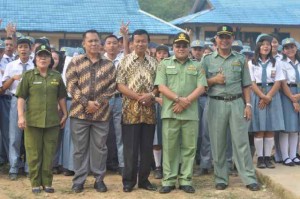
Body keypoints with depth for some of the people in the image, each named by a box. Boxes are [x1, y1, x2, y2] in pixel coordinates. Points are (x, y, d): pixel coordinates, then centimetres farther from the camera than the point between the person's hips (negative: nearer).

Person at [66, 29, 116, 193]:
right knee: (80, 148, 5)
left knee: (99, 147, 6)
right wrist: (86, 103, -13)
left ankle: (99, 179, 16)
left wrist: (98, 103, -10)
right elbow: (71, 85, -5)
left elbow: (112, 86, 3)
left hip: (101, 113, 1)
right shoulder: (75, 62, 2)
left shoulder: (108, 65, 8)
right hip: (79, 112, -1)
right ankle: (79, 180, 13)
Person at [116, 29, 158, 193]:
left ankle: (144, 179, 17)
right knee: (130, 148, 1)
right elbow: (120, 85, -5)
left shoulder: (154, 63, 10)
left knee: (147, 147, 7)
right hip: (131, 110, -3)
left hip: (149, 110, 3)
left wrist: (151, 95, -12)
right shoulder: (125, 61, 1)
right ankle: (129, 181, 10)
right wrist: (138, 97, -15)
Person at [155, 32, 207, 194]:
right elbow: (161, 87, -2)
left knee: (189, 147, 3)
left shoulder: (196, 66, 11)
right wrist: (179, 99, -14)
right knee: (169, 147, 2)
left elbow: (201, 88, 1)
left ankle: (185, 180, 11)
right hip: (170, 112, -1)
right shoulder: (164, 64, 8)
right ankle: (168, 181, 8)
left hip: (191, 113, 1)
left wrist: (186, 102, -11)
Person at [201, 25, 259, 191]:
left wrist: (248, 104, 2)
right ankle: (220, 179, 14)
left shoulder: (240, 59, 9)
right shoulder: (207, 60, 5)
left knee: (241, 142, 1)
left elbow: (245, 84, 9)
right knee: (218, 143, 4)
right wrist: (214, 80, -12)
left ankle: (249, 178, 6)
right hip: (216, 104, 0)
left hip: (237, 103, 1)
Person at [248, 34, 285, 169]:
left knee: (271, 129, 0)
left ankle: (268, 157, 5)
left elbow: (278, 82, 3)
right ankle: (260, 158, 1)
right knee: (259, 130, -3)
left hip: (272, 96, 2)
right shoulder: (252, 63, 4)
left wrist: (268, 97, -11)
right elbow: (251, 83, -4)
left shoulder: (275, 63, 11)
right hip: (257, 96, -2)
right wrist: (262, 96, -15)